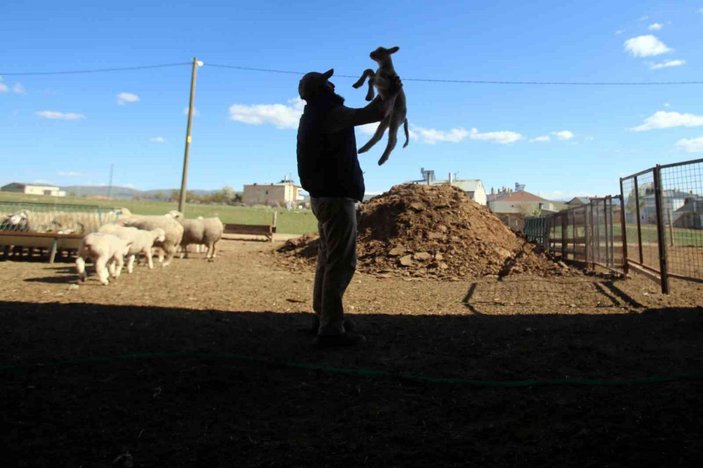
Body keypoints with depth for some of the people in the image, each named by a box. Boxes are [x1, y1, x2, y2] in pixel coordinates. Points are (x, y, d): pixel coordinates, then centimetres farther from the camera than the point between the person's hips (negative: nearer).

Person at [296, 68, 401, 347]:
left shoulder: (313, 116, 17)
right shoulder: (329, 113, -14)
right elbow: (376, 113, -16)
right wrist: (393, 92, 1)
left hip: (324, 195, 11)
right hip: (336, 196, -11)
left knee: (328, 259, 15)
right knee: (342, 262, -11)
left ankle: (323, 316, 24)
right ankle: (331, 328, -10)